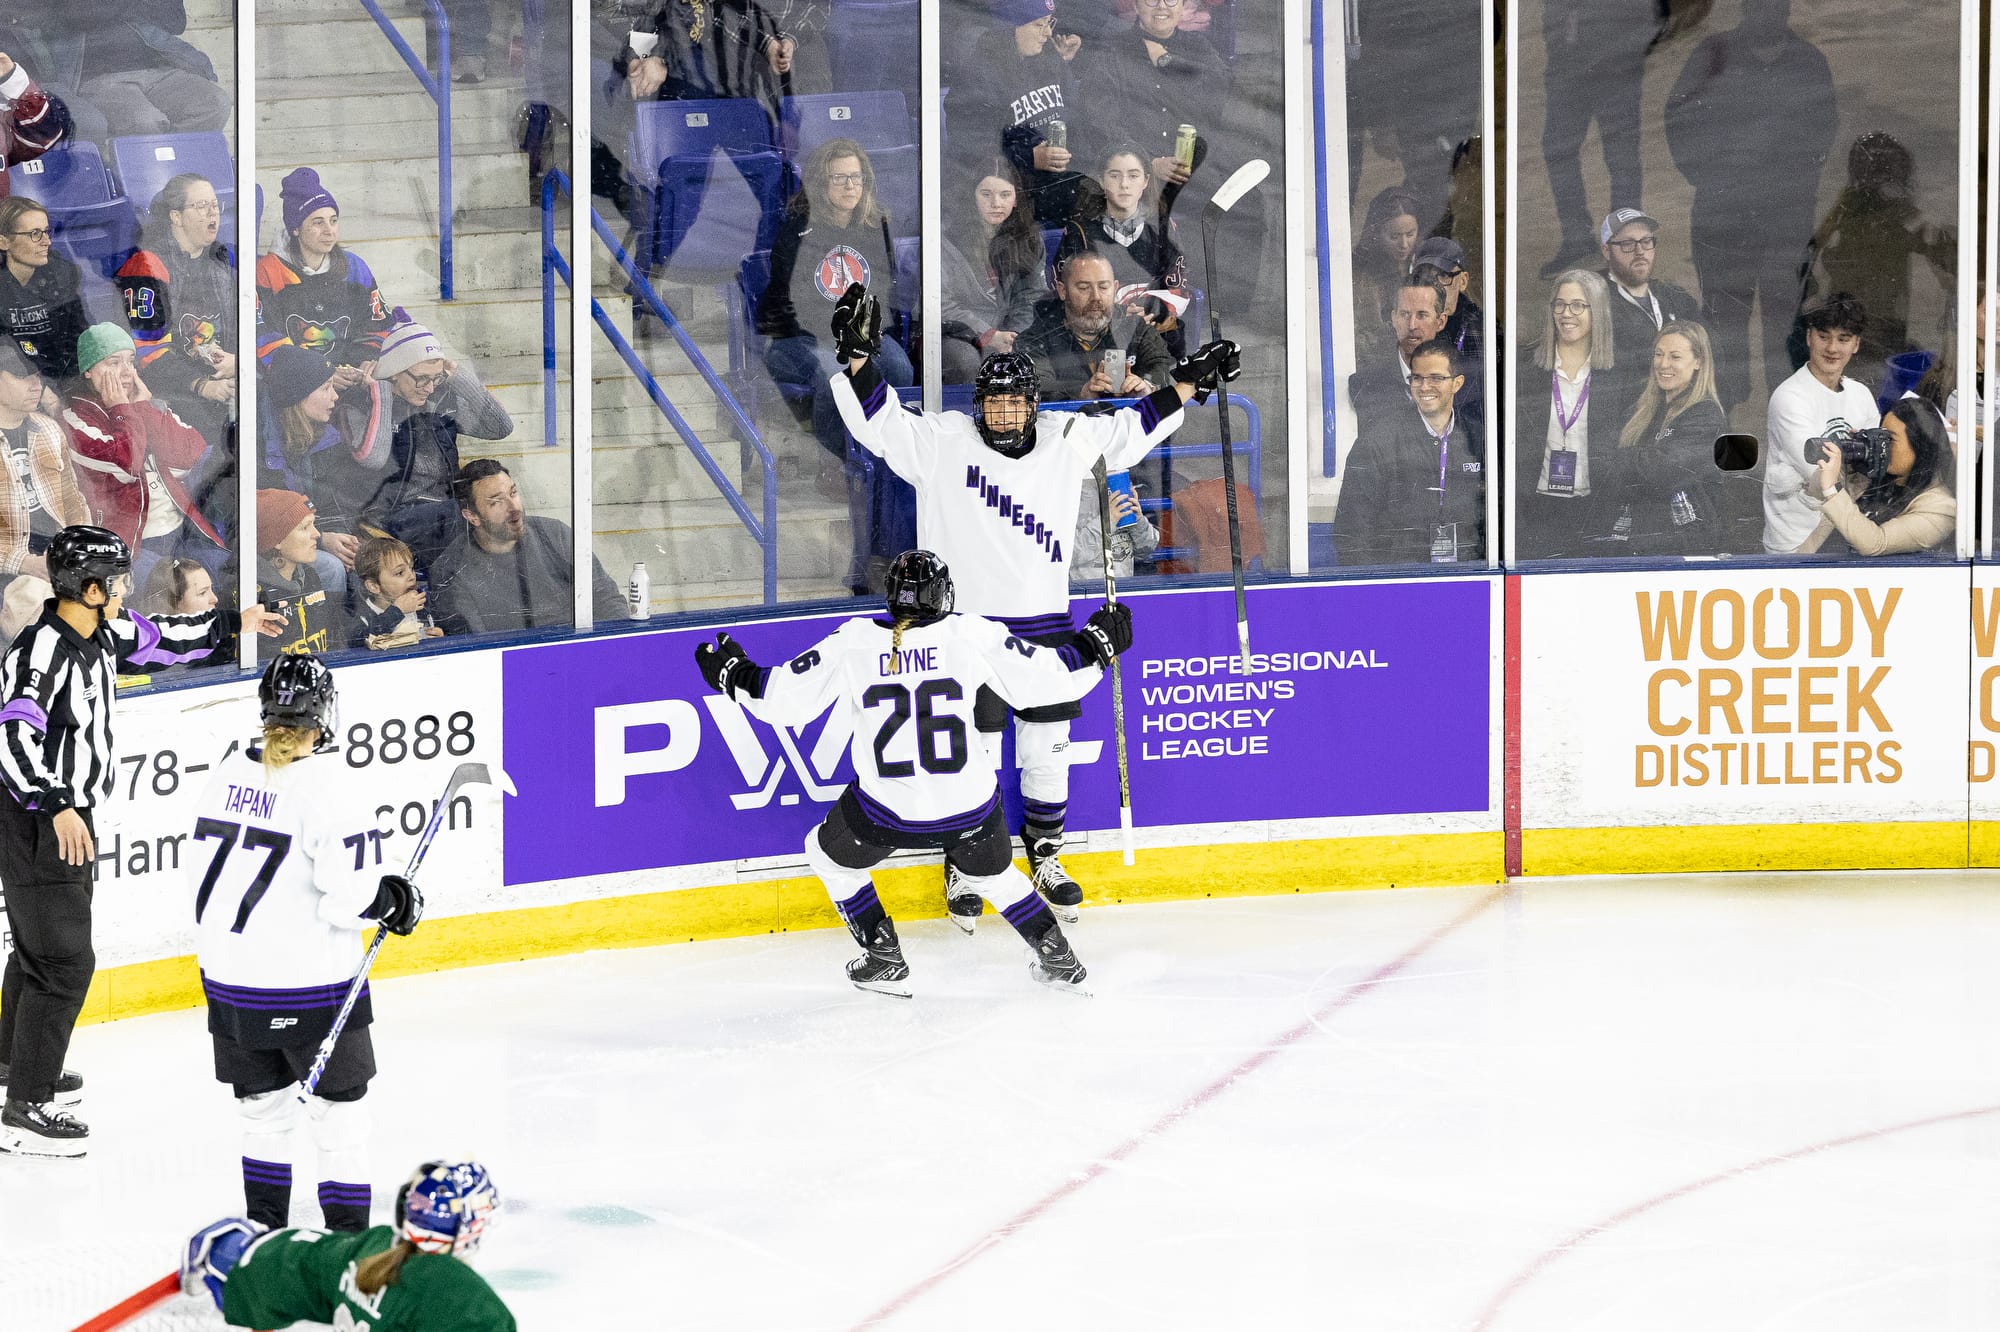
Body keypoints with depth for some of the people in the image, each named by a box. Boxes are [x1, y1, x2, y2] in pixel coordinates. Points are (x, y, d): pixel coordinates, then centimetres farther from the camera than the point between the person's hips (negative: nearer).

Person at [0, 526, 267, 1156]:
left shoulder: (101, 635, 3)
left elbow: (156, 640, 22)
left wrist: (229, 624, 29)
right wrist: (57, 808, -41)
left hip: (71, 814, 10)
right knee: (64, 959, -10)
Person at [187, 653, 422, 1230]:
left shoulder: (229, 770, 3)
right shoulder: (328, 782, -18)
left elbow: (203, 868, 11)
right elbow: (348, 894, -22)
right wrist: (394, 902, -2)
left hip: (230, 975, 6)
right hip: (308, 981, -6)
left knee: (263, 1107, 18)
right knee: (338, 1110, 5)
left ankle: (264, 1227, 24)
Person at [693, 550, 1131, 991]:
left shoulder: (852, 641, -4)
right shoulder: (972, 634, -4)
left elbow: (785, 698, -4)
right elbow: (1045, 678, -2)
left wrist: (735, 675, 14)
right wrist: (1097, 643, 15)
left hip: (888, 812, -2)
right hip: (969, 805, 2)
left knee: (829, 855, 28)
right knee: (992, 874, 32)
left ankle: (885, 961, 24)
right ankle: (1057, 958, 28)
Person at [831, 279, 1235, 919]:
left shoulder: (1068, 441, 3)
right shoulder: (944, 443, -7)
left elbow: (1128, 433, 13)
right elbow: (882, 426, -10)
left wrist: (1188, 384, 9)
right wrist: (857, 357, -21)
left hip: (1045, 626, 3)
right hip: (968, 626, -3)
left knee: (1048, 751, 12)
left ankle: (1046, 855, 30)